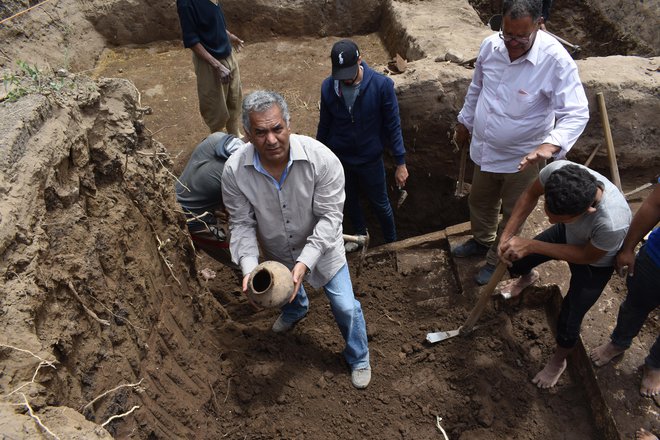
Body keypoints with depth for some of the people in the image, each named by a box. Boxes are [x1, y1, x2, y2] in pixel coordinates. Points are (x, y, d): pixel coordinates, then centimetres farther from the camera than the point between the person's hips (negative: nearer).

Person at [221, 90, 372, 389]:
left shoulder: (322, 159, -34)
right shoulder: (235, 170, -27)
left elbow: (330, 216, -28)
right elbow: (242, 223, -17)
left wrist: (305, 261, -38)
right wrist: (249, 267, -32)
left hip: (321, 248, -2)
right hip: (276, 252, 3)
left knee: (345, 306, 7)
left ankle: (359, 358, 39)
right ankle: (296, 309, 73)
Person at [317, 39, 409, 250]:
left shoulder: (382, 85, -22)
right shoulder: (328, 87, -13)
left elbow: (393, 126, -14)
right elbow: (324, 125, 1)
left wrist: (401, 163, -12)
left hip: (370, 159, -2)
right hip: (339, 159, 3)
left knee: (380, 204, 15)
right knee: (349, 201, 22)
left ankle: (391, 243, 40)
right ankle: (360, 234, 51)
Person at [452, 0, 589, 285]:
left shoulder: (556, 61, -27)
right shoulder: (490, 45, -11)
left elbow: (577, 114, -30)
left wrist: (550, 145, -48)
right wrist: (465, 122, 18)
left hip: (522, 157, -5)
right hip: (484, 148, 5)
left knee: (512, 213, 15)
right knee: (480, 201, 26)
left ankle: (497, 259, 40)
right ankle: (482, 241, 54)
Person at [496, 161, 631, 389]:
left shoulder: (613, 223, -48)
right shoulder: (556, 170, -40)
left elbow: (587, 256, -26)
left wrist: (531, 246, -32)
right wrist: (507, 234, -26)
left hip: (595, 264, -4)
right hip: (568, 233, 4)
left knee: (568, 320, 4)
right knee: (515, 262, 16)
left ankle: (558, 361, 40)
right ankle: (526, 278, 57)